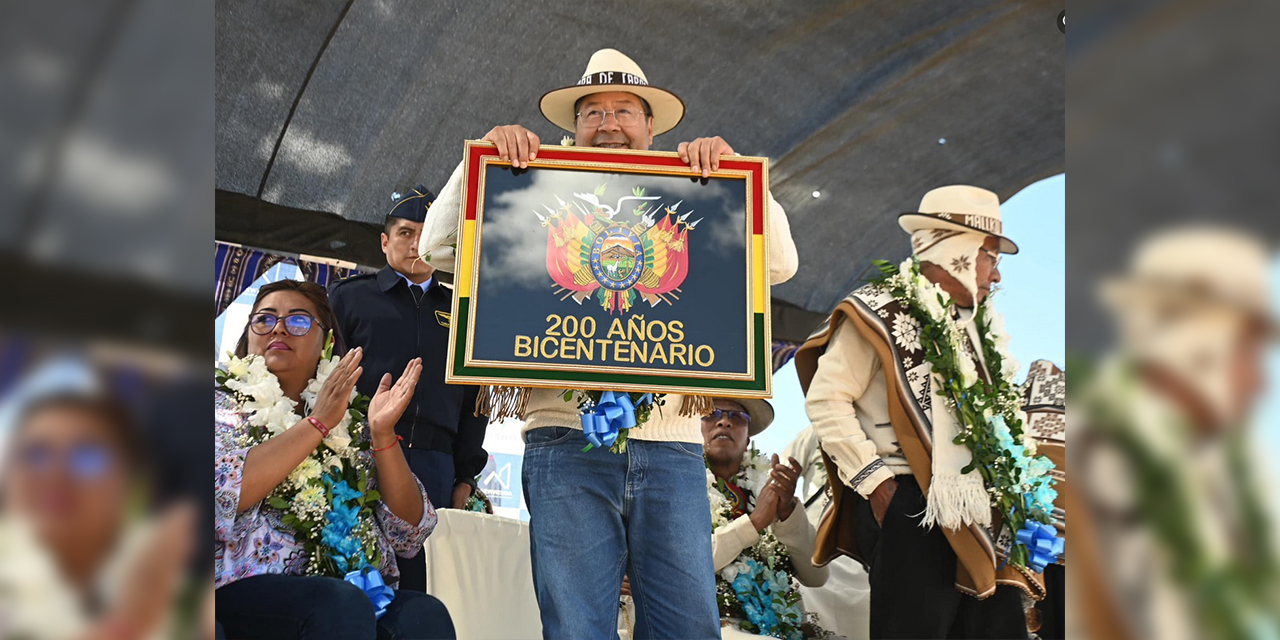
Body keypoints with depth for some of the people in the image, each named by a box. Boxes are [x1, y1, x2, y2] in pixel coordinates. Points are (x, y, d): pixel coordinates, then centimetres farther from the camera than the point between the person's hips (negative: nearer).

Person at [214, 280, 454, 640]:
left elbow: (410, 536, 6)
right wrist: (317, 422, -10)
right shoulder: (224, 406, 12)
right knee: (342, 604, -32)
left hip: (364, 595, 1)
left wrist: (383, 435, -5)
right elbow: (224, 492, -11)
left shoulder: (353, 424, 16)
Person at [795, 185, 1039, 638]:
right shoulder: (881, 312, -8)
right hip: (910, 511, -8)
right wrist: (873, 479, -15)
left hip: (978, 511, 8)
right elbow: (826, 400, -14)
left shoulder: (976, 322, 17)